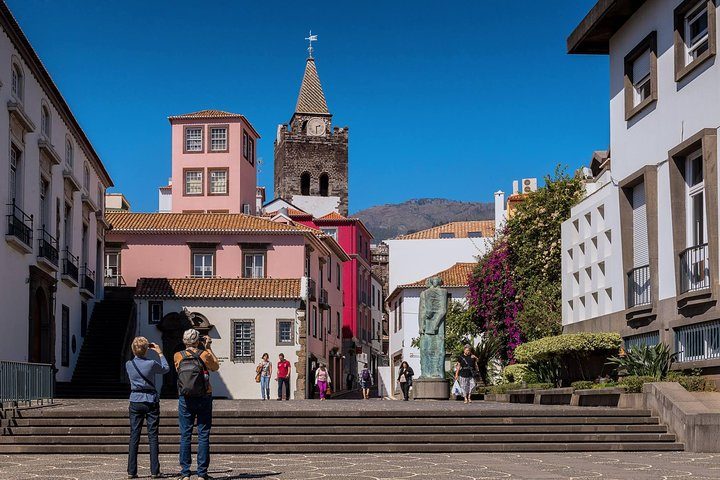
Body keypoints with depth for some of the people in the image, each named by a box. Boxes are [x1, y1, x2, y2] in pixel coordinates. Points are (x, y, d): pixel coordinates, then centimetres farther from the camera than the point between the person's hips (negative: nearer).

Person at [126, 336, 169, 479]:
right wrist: (160, 353, 15)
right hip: (151, 401, -2)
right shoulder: (152, 364, -11)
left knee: (134, 436, 5)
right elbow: (166, 369, 9)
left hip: (135, 402, 2)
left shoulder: (129, 364, -3)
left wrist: (137, 353, 21)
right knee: (153, 436, 2)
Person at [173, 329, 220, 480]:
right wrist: (208, 348, 19)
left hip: (185, 400, 1)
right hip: (204, 399, -1)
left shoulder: (178, 356, -2)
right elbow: (216, 367, 13)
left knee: (185, 436, 5)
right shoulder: (205, 354, -6)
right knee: (203, 436, 4)